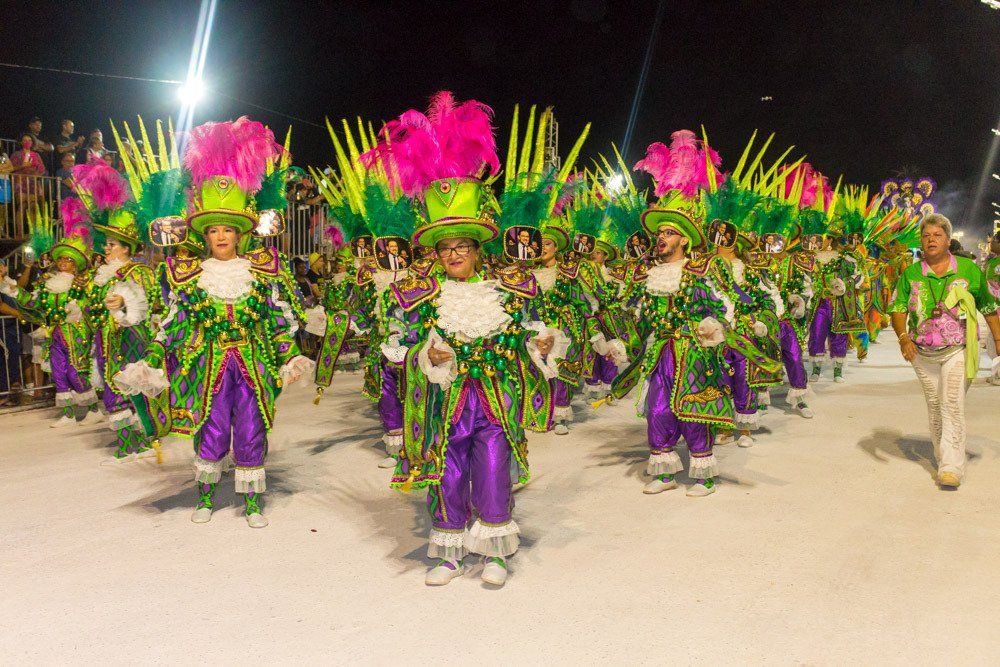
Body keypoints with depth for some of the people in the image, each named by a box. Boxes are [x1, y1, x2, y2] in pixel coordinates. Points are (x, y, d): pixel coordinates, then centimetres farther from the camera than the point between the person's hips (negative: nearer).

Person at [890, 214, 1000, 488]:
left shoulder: (969, 270, 0)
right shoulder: (911, 274, 2)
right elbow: (898, 310, -3)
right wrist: (903, 338, -20)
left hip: (957, 351, -2)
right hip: (923, 354, 3)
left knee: (952, 406, -13)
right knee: (934, 407, 12)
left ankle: (952, 467, -13)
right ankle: (942, 456, 28)